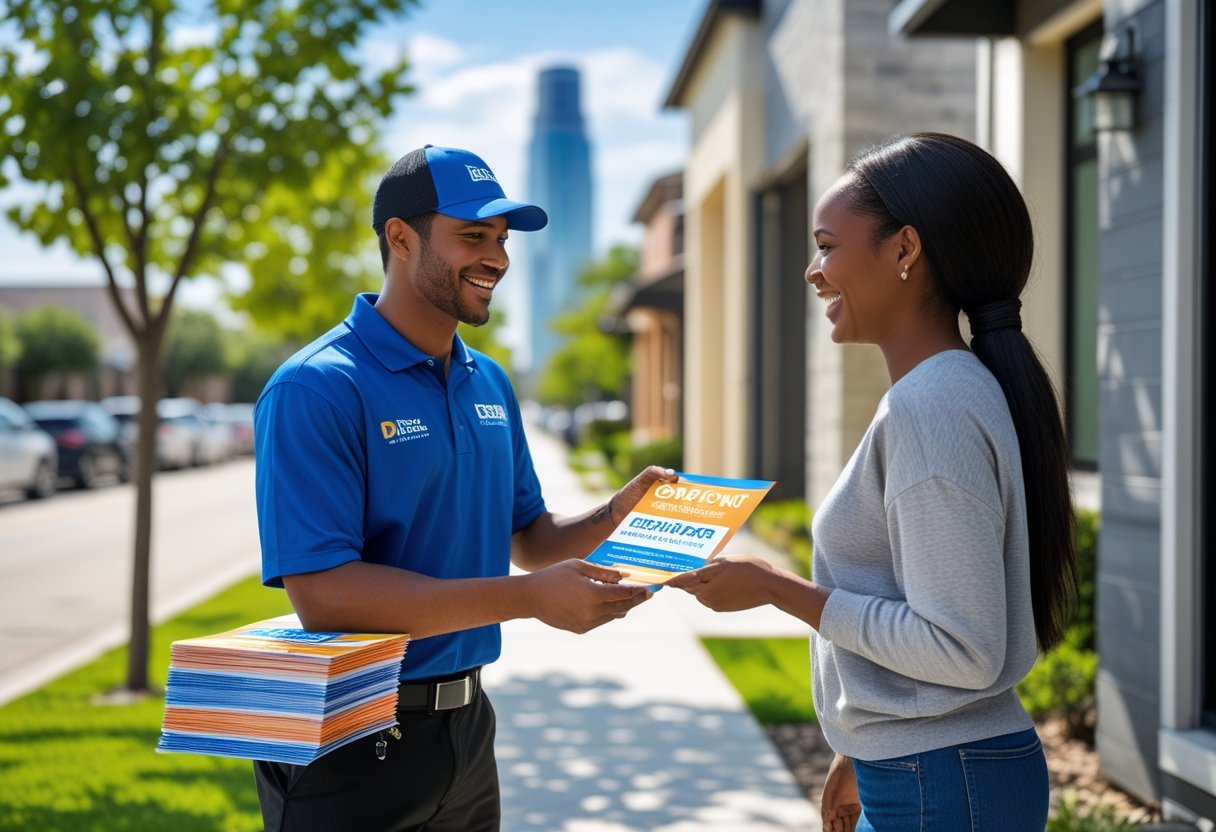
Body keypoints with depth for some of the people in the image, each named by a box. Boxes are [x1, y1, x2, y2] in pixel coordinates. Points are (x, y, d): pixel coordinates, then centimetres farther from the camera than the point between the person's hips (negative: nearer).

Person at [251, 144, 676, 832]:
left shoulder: (490, 383, 7)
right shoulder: (316, 388, -17)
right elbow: (323, 592, -25)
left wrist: (612, 519, -6)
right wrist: (529, 598, -28)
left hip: (466, 724, 7)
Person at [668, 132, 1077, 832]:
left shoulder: (931, 408, -21)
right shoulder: (959, 391, 9)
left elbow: (962, 653, -23)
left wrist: (777, 589, -17)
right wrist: (866, 755, 21)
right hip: (921, 772, 9)